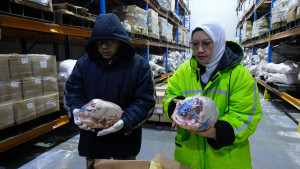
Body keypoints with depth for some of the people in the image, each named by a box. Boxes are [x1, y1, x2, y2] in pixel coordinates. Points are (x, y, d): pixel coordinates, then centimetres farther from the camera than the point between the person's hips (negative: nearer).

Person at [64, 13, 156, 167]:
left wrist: (125, 122, -26)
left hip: (125, 141, -2)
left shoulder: (139, 65, -11)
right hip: (92, 139, 3)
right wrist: (76, 110, -15)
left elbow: (146, 101, -12)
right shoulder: (84, 63, -2)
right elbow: (72, 91, 6)